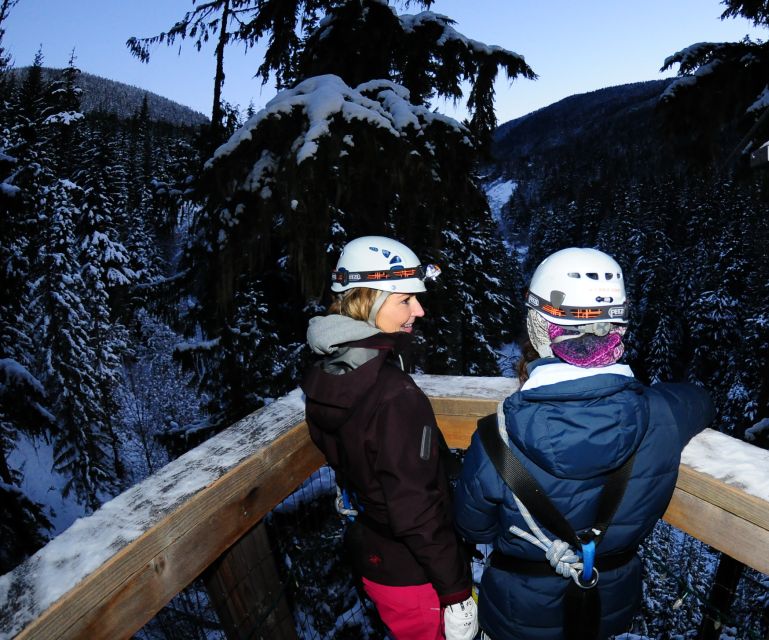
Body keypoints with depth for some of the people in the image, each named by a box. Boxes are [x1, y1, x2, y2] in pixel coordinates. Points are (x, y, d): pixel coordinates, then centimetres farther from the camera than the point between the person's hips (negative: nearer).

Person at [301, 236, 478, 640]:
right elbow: (417, 513, -27)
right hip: (412, 572, -7)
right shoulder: (395, 397, -32)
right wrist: (456, 592, -16)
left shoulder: (323, 375, -7)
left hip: (368, 556, 7)